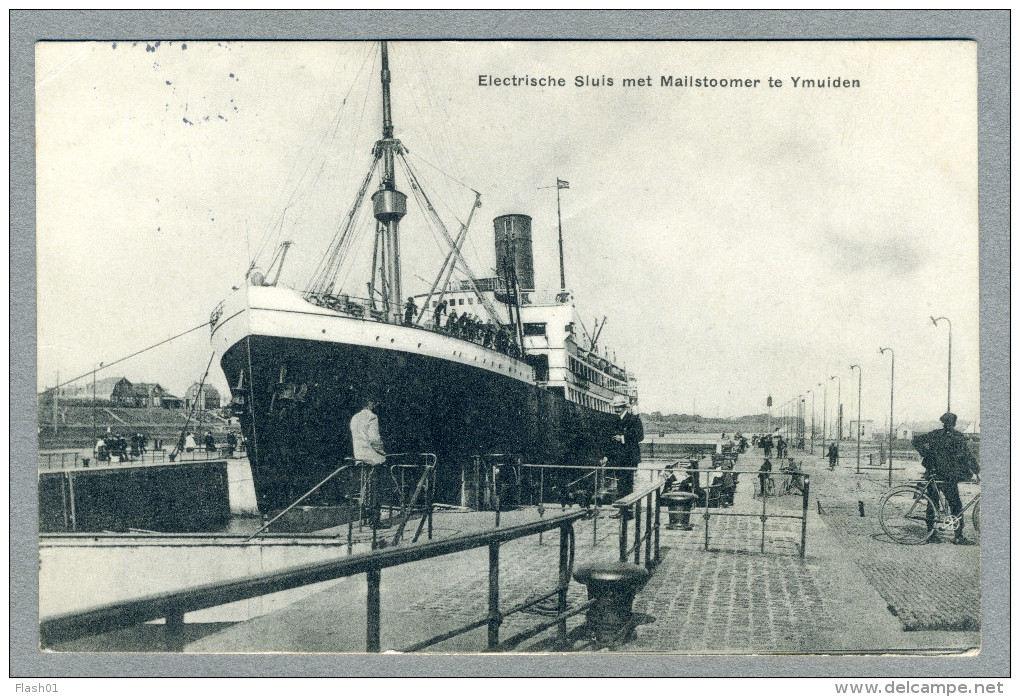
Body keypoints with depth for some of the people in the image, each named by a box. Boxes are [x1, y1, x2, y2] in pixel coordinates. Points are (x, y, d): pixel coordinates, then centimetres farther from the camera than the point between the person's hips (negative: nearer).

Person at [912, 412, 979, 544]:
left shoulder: (935, 435, 7)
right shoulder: (957, 437, -6)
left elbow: (915, 441, 9)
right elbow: (968, 455, -10)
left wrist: (924, 454, 13)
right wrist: (977, 471, -6)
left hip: (933, 474, 5)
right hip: (948, 476, -5)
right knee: (956, 506, 0)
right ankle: (958, 536, -3)